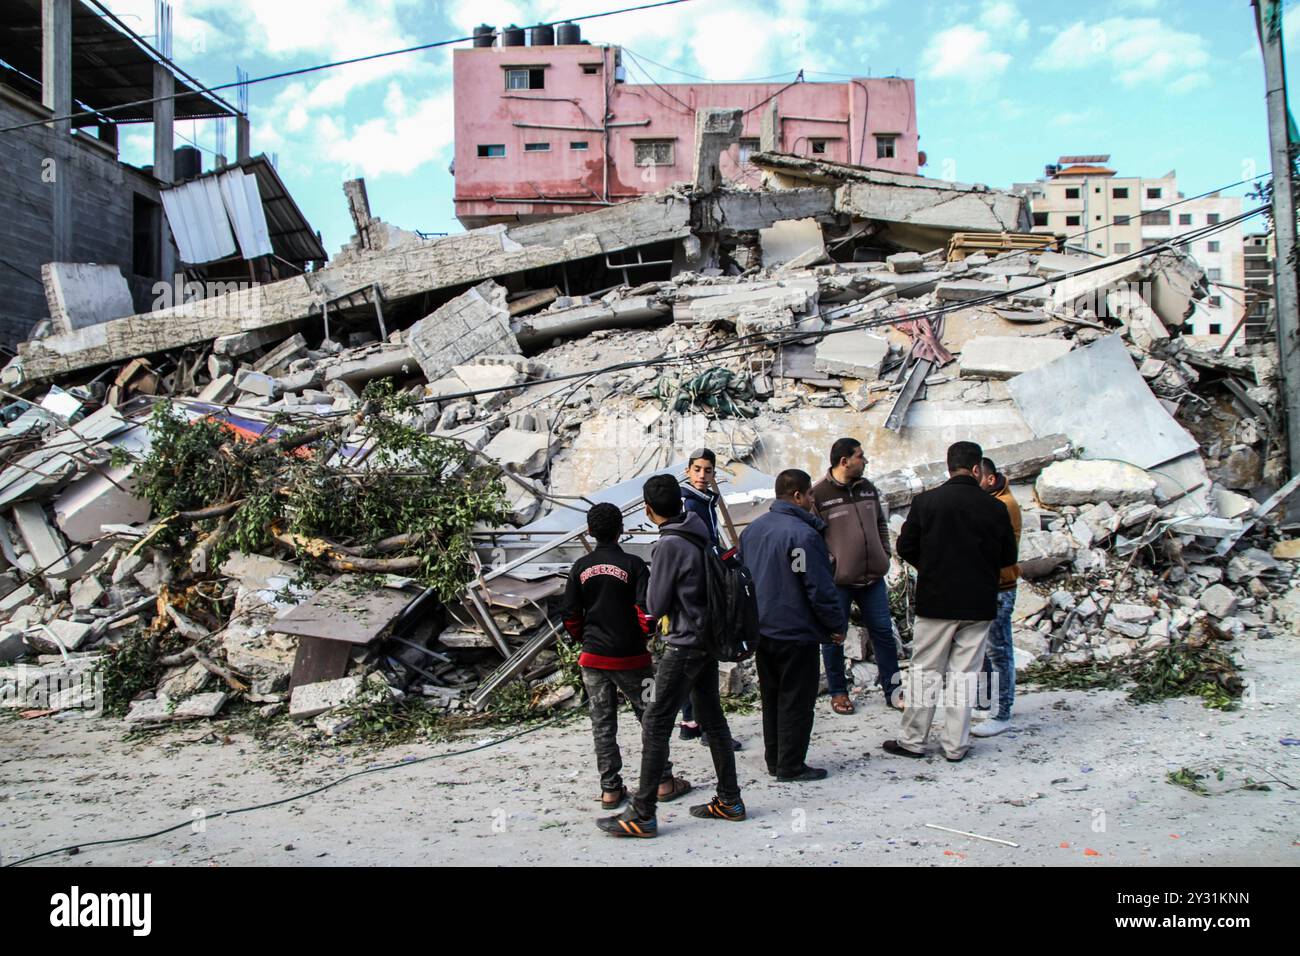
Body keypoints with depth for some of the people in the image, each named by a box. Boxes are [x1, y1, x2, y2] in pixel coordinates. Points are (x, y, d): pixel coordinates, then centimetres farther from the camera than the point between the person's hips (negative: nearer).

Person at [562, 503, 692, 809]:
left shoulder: (580, 568, 0)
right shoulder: (633, 565, -10)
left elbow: (571, 617, 3)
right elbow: (647, 611, -14)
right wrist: (645, 635, 6)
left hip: (593, 658, 3)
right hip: (630, 657, -3)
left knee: (602, 724, 9)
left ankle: (610, 790, 12)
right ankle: (664, 782, 16)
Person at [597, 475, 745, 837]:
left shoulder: (669, 545, -19)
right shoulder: (699, 535, 5)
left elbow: (655, 606, -14)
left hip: (684, 646, -9)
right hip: (708, 639, 9)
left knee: (655, 726, -4)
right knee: (712, 718, 16)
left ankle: (642, 814, 0)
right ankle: (729, 800, 24)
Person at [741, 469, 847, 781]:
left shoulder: (752, 530, 8)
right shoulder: (802, 534, -20)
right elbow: (820, 588, -19)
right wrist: (838, 624, -7)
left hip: (761, 630, 8)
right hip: (795, 632, -8)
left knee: (771, 697, 16)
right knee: (796, 700, 2)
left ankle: (774, 760, 24)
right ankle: (791, 765, 8)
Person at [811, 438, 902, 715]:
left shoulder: (868, 488, 8)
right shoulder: (818, 494, -13)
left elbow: (881, 524, 20)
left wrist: (884, 555, 10)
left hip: (873, 577, 5)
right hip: (836, 580, -5)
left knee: (883, 631, 10)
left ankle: (892, 689, 22)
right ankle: (838, 692, 23)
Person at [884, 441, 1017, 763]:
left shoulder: (926, 502, -7)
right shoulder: (994, 507, -4)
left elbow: (905, 547, -2)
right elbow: (1009, 557, 5)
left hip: (935, 601, -1)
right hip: (979, 604, 1)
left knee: (925, 671, 8)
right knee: (964, 673, 8)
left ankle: (913, 739, 14)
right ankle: (956, 745, 13)